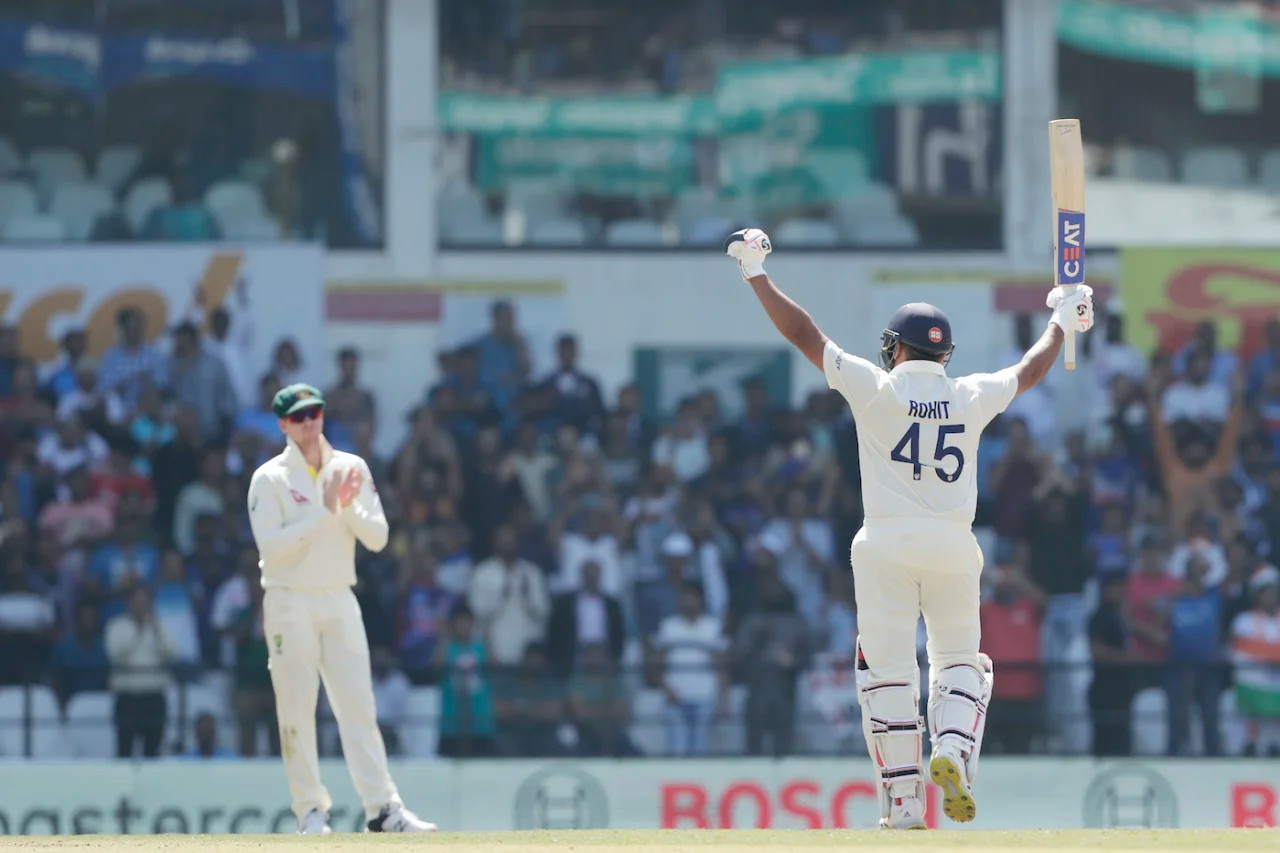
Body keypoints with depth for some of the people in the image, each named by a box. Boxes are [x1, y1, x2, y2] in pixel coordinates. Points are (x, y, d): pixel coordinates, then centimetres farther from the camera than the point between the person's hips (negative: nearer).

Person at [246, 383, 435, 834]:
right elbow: (271, 547, -15)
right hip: (290, 603, -3)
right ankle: (311, 810, 2)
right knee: (297, 709, -3)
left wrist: (348, 506, -15)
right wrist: (323, 511, -18)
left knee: (358, 706, -3)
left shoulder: (352, 470, 8)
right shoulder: (270, 479, -3)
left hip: (340, 600, 3)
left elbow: (377, 538, 2)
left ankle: (383, 809, -7)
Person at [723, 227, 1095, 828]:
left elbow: (804, 334, -1)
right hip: (954, 545, 3)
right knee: (959, 661, 15)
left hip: (887, 542, -3)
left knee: (888, 669, 0)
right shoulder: (971, 397, 6)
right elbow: (1031, 370, 24)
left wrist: (756, 274, 6)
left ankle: (904, 800, -4)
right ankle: (952, 751, -13)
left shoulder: (876, 389, -3)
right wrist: (1060, 325, 42)